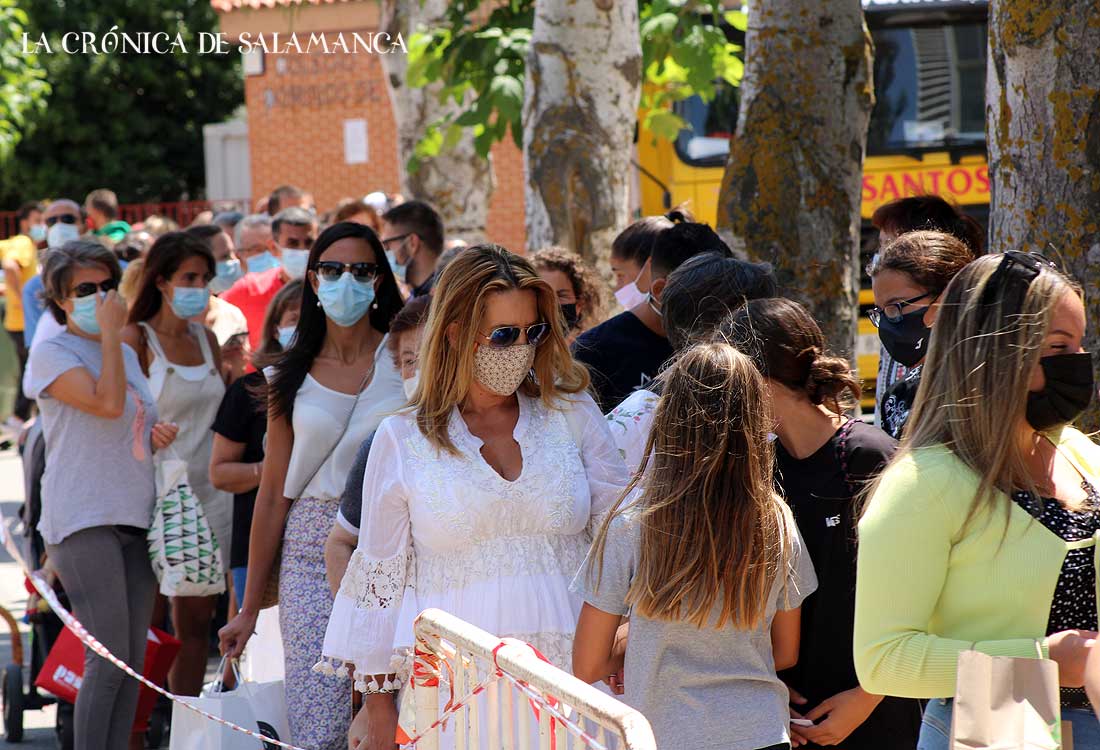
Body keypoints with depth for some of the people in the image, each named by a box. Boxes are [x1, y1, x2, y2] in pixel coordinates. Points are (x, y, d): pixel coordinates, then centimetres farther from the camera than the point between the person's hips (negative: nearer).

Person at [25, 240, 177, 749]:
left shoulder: (126, 353, 18)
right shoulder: (51, 353, -5)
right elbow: (107, 402, -21)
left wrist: (158, 436, 8)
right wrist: (108, 331, -13)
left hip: (136, 516, 7)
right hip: (82, 520, -7)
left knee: (132, 661, 5)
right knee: (108, 660, -13)